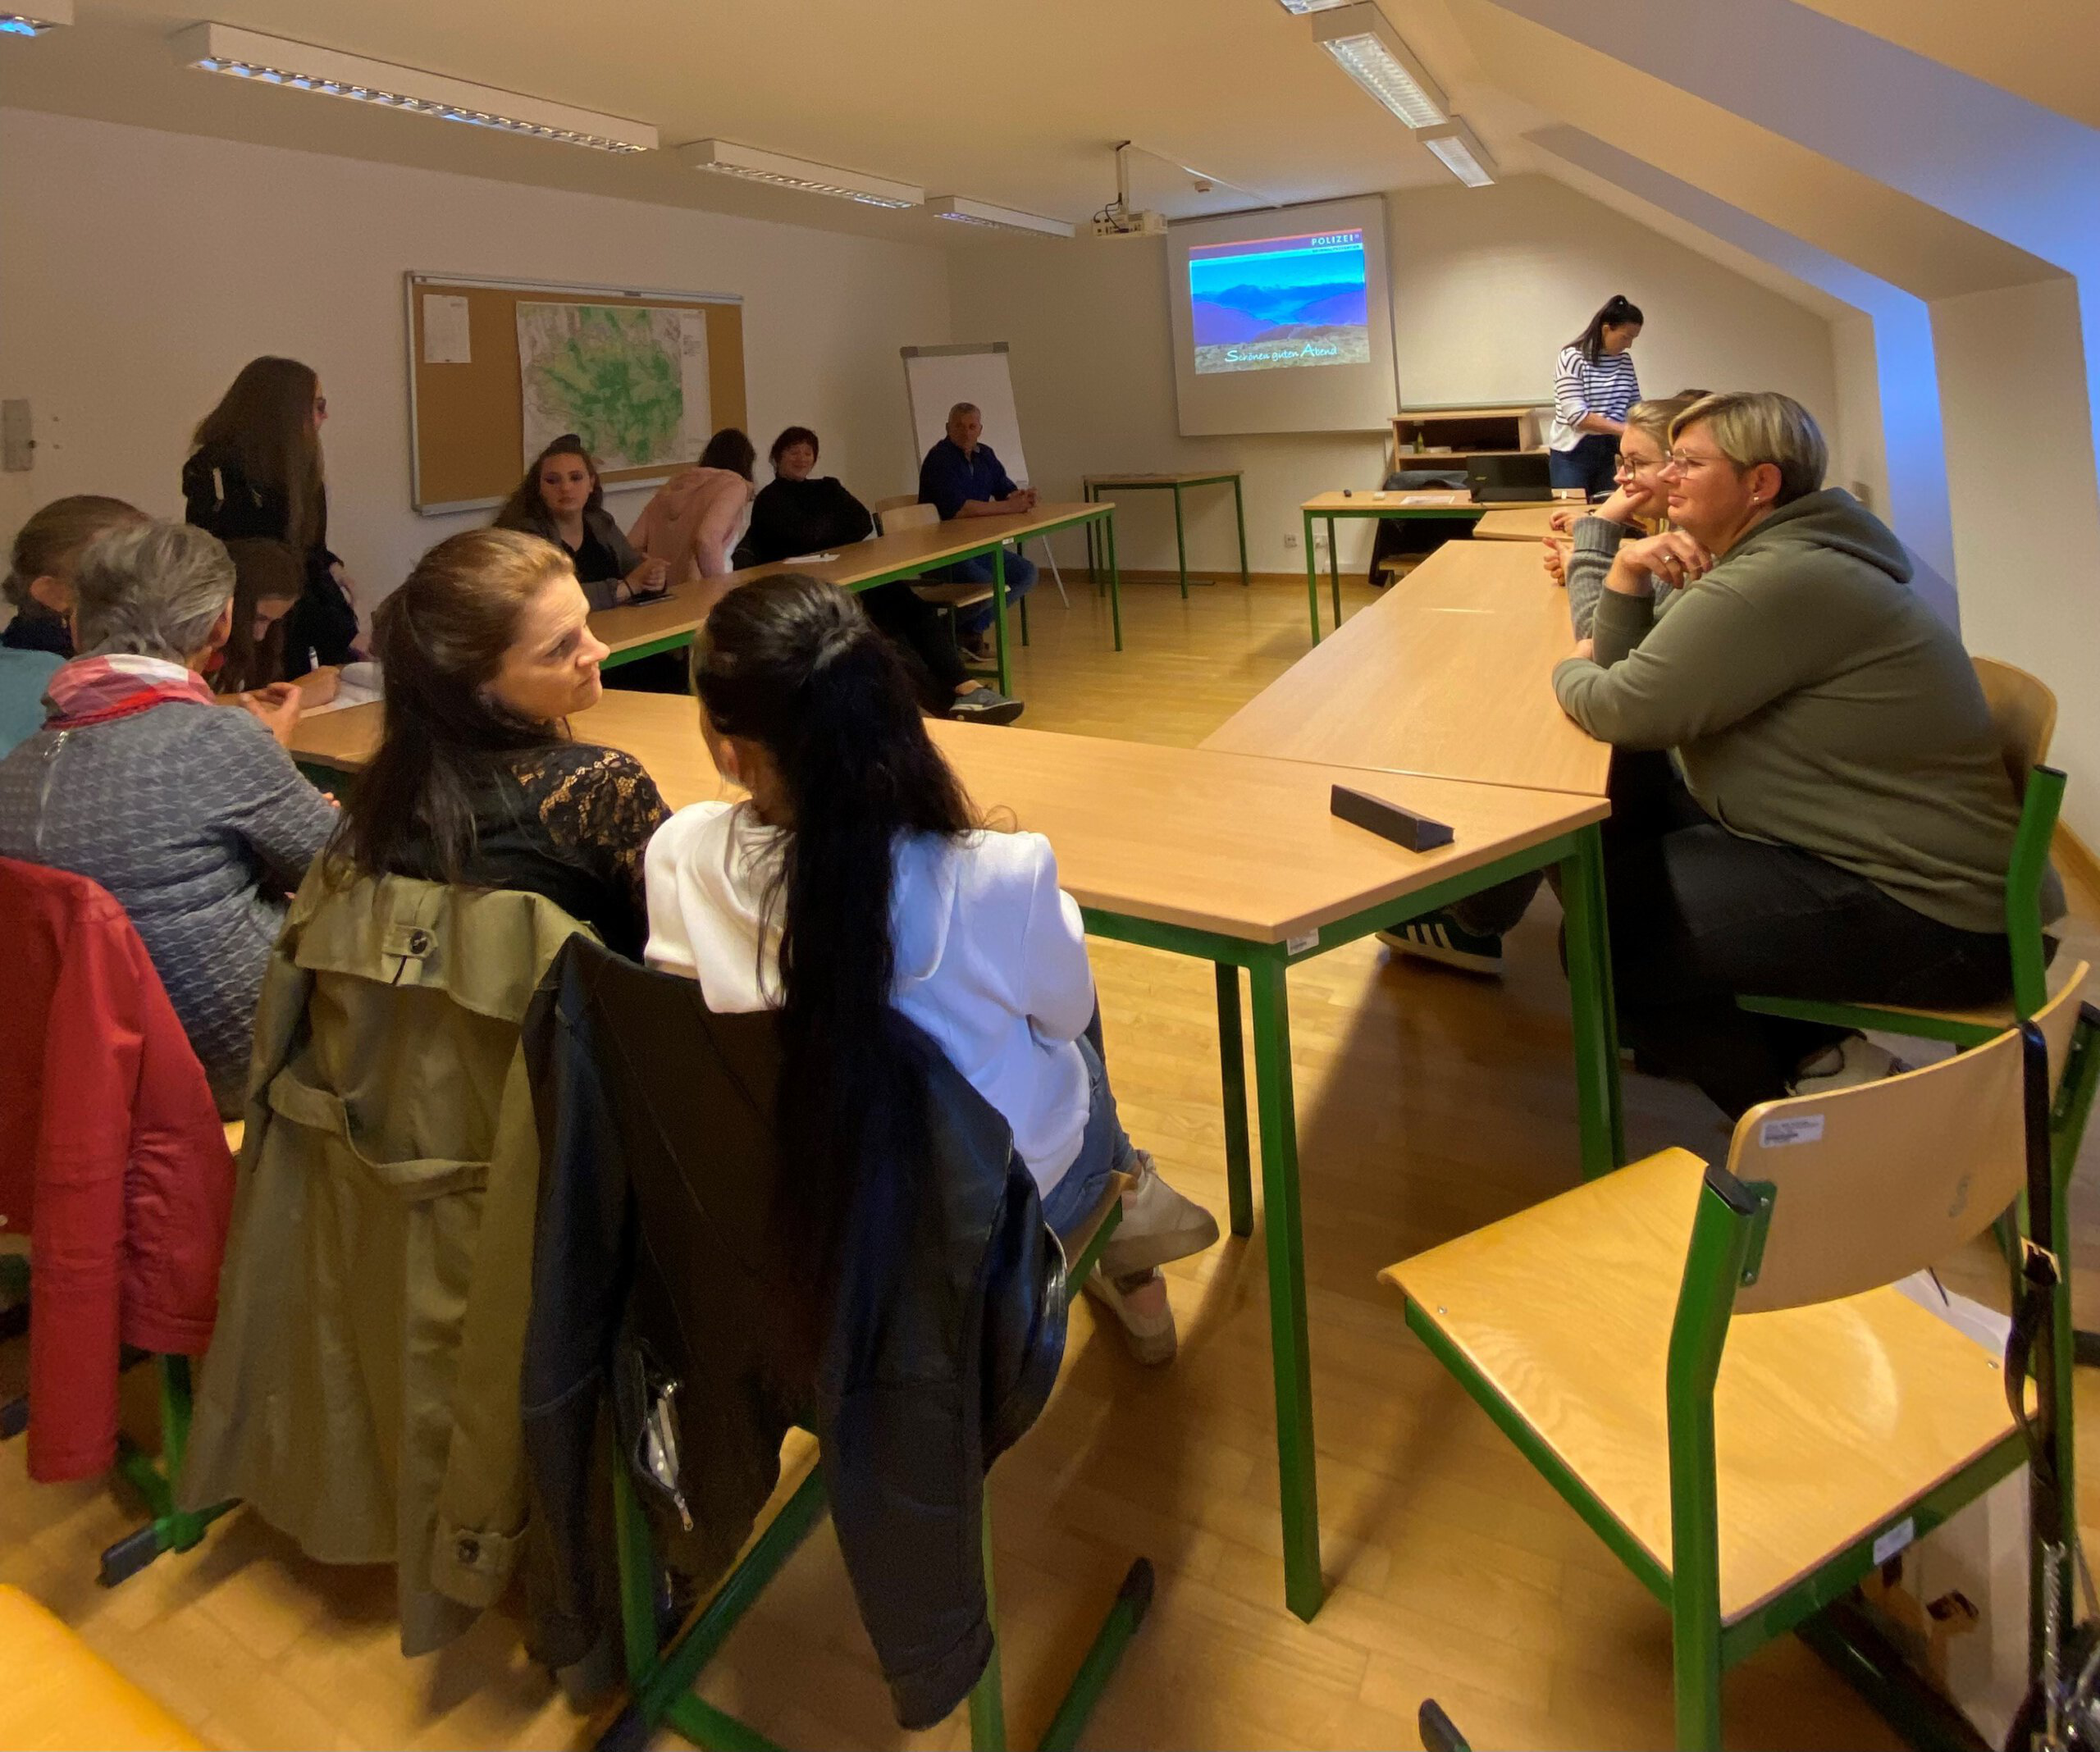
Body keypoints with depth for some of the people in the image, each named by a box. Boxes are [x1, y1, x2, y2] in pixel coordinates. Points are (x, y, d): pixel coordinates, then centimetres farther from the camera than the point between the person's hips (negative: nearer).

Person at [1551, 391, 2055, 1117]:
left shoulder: (1780, 580, -20)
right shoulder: (1770, 559, 13)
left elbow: (1624, 710, -21)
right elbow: (1636, 681, 13)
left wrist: (1572, 669, 0)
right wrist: (1628, 576, -3)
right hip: (1895, 865, 10)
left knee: (1608, 931, -15)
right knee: (1626, 816, 12)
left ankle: (1816, 1089, 3)